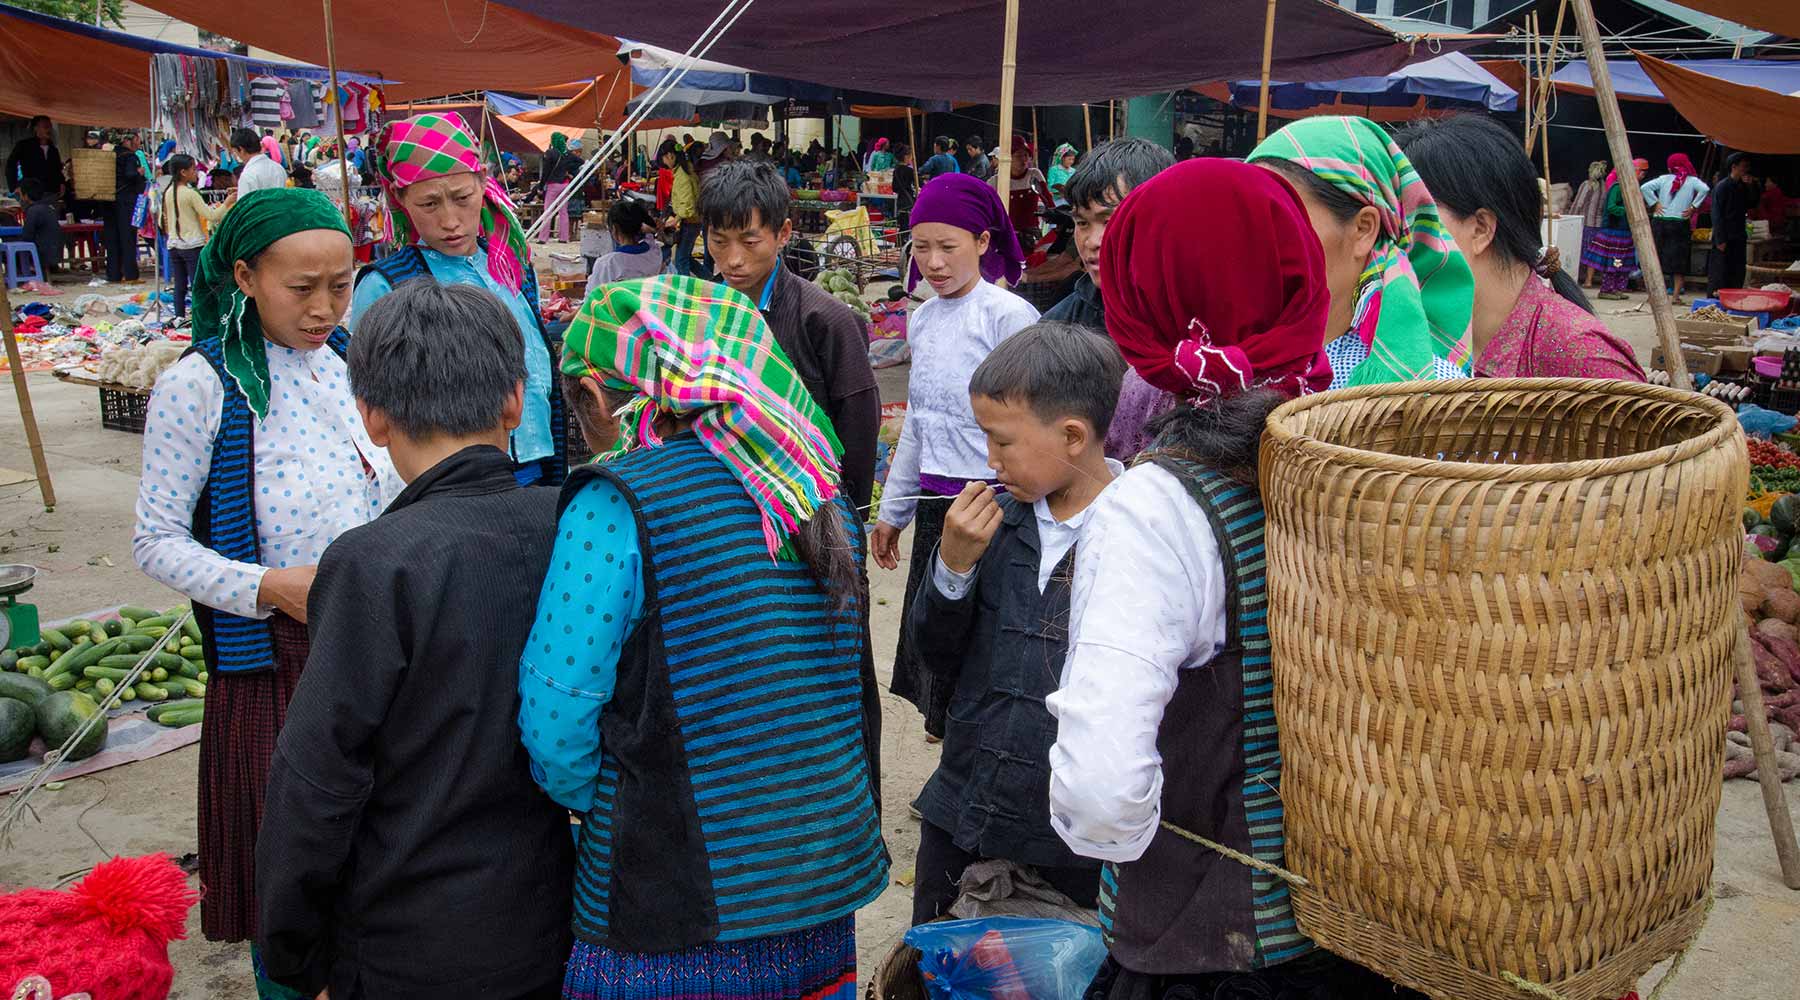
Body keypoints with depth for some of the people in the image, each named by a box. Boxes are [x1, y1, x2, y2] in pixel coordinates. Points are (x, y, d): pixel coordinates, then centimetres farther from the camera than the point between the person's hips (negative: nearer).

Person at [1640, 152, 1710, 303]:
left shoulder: (1664, 179, 5)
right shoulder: (1692, 181, 3)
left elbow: (1646, 187, -6)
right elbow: (1705, 189, -15)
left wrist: (1654, 203, -2)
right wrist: (1693, 207, -8)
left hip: (1659, 222, 1)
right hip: (1680, 224, -1)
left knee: (1657, 258, 7)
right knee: (1679, 261, 4)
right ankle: (1675, 295, 1)